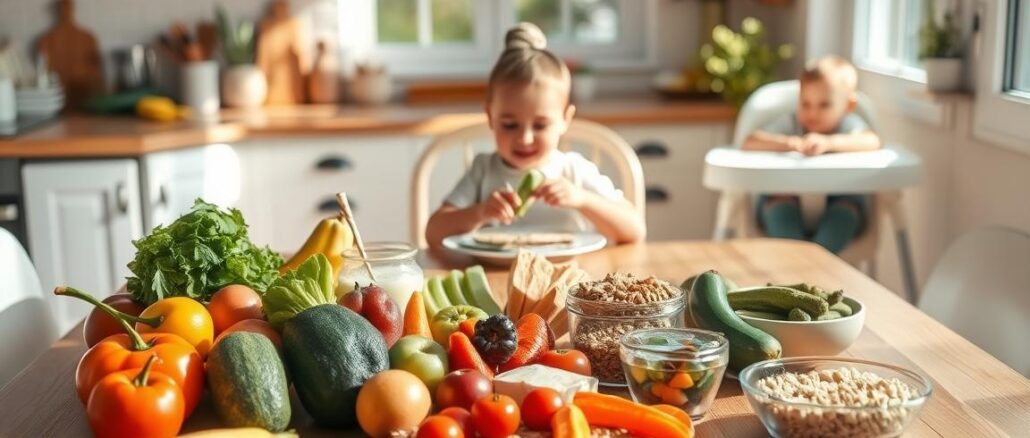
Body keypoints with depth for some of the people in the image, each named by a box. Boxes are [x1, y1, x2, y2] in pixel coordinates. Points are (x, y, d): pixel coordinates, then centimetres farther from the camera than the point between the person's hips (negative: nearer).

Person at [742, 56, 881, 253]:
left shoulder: (849, 124, -2)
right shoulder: (790, 124, 0)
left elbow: (872, 141, -26)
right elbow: (750, 142, -15)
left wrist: (829, 142, -44)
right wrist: (785, 143, -36)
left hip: (833, 215, 0)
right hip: (786, 211, 1)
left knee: (851, 201, -28)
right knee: (778, 196, -27)